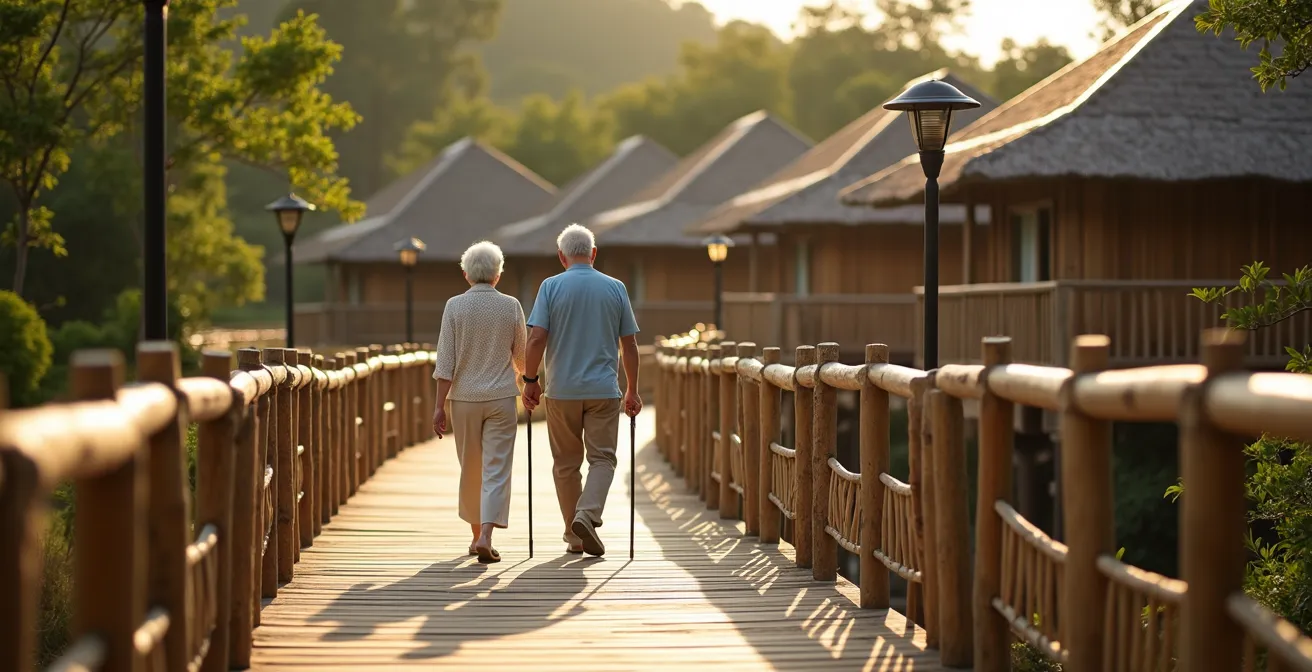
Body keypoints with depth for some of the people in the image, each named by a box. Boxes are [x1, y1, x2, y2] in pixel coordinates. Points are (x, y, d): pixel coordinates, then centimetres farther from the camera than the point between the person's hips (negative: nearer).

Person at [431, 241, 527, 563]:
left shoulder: (455, 306, -4)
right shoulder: (511, 306, -3)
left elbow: (445, 361, -7)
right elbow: (521, 357, 6)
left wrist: (439, 405, -4)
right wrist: (525, 381, 28)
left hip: (464, 397, 1)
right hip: (501, 397, -1)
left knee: (471, 470, 15)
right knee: (496, 469, -2)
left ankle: (477, 534, 26)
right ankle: (485, 536, -16)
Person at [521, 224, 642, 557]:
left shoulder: (552, 286, -3)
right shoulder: (615, 288, 3)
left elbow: (536, 338, -10)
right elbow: (629, 344, 4)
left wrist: (530, 380, 1)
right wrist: (632, 390, 12)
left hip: (561, 391, 0)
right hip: (604, 391, 0)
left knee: (566, 464, 10)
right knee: (602, 458, 3)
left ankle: (575, 536, 13)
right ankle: (587, 515, -20)